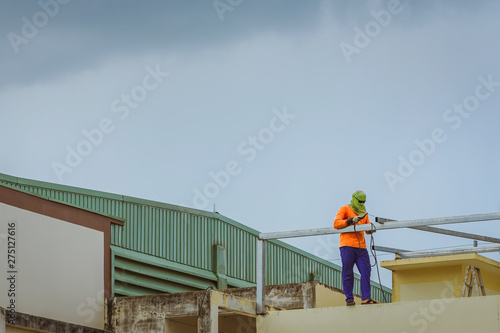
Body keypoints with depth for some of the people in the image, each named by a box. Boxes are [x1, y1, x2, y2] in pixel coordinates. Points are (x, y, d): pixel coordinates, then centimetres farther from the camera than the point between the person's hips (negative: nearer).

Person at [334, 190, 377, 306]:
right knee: (348, 273, -4)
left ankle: (365, 298, -9)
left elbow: (368, 230, 23)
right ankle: (349, 299, -2)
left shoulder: (363, 213, 24)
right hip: (347, 245, -5)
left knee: (366, 271, -7)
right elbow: (336, 224, -4)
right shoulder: (345, 209, 7)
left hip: (361, 247, 5)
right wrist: (350, 220, -15)